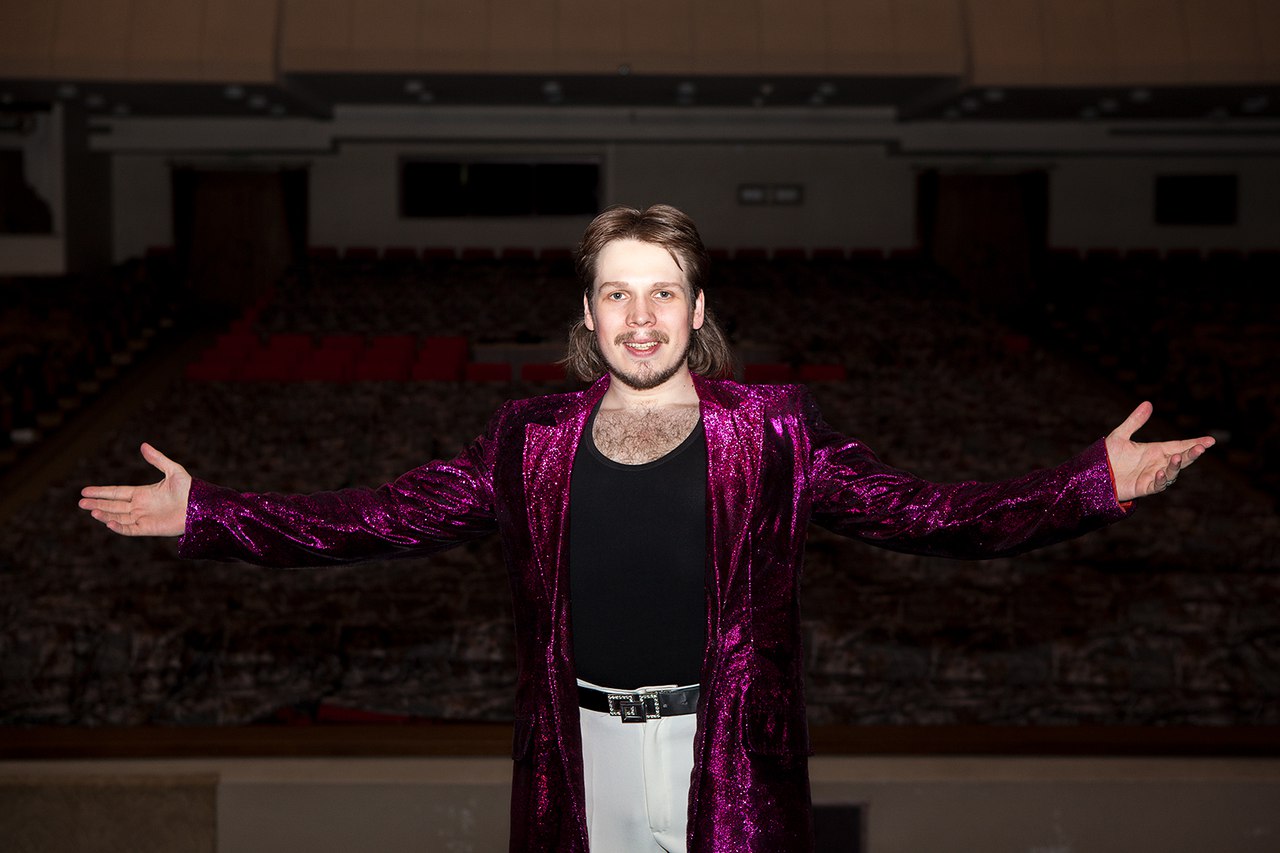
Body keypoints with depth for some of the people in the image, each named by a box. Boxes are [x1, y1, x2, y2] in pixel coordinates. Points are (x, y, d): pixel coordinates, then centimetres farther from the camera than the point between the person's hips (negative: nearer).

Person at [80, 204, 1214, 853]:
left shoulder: (770, 432, -2)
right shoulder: (534, 442, 2)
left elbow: (926, 513, -4)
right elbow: (381, 518, 3)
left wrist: (1097, 486, -14)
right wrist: (206, 515, -1)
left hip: (727, 755, -2)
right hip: (589, 748, 2)